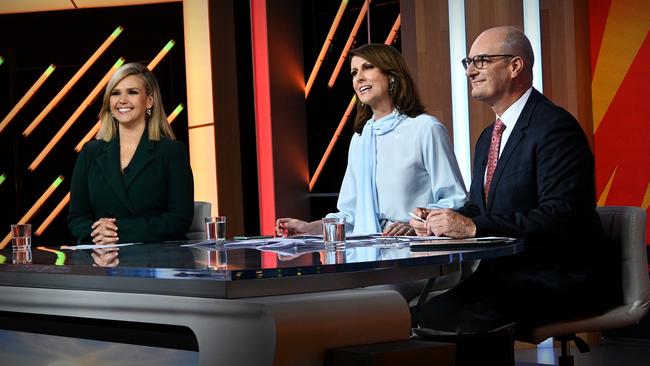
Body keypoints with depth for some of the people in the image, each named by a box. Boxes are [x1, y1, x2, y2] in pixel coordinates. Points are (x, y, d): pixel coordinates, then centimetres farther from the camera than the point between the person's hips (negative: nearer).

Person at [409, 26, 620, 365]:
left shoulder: (555, 127, -11)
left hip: (561, 279, -8)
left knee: (451, 313, -30)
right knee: (421, 308, -15)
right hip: (509, 272, 9)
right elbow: (477, 208, 22)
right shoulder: (488, 138, 19)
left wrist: (473, 227, -25)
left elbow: (561, 216, -22)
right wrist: (440, 221, -1)